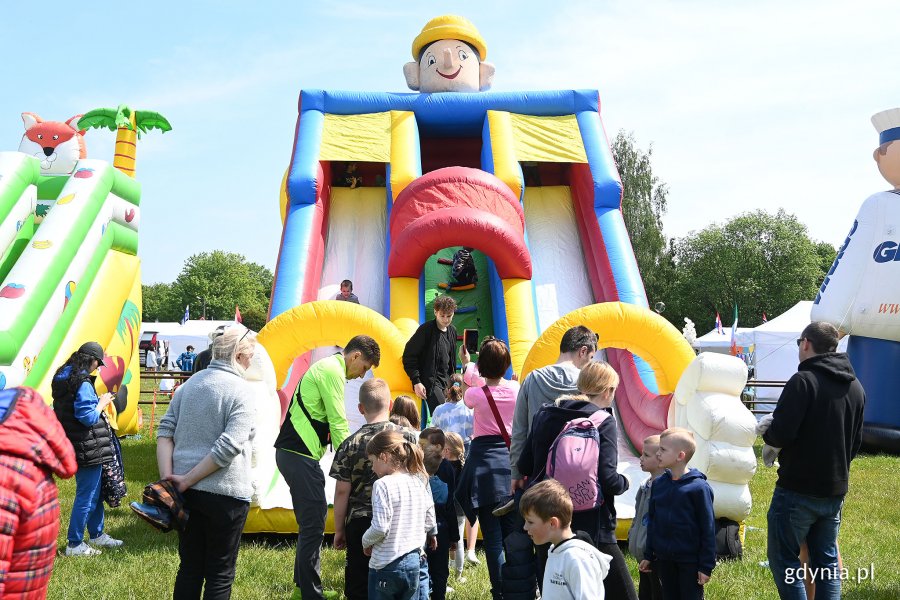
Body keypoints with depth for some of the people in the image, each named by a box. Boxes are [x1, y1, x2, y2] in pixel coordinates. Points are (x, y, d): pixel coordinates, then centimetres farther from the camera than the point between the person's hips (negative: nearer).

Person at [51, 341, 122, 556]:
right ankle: (74, 545, 9)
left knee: (95, 491, 21)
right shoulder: (83, 383, -22)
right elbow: (88, 418, -23)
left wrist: (96, 402, 14)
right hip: (88, 448, -10)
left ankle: (97, 535, 33)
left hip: (74, 446, 10)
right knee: (86, 496, 1)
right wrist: (102, 403, -8)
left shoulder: (62, 378, 8)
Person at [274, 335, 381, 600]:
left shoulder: (326, 367, 20)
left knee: (313, 517, 17)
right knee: (313, 523, -5)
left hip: (292, 452, 11)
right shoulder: (333, 371, -12)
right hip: (299, 456, -11)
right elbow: (338, 424, -14)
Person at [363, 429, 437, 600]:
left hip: (386, 565, -6)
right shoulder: (419, 483, 4)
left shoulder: (383, 485, -16)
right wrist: (432, 534, 31)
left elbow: (380, 528, -20)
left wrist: (366, 541, -1)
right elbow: (430, 522, 11)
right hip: (414, 562, 6)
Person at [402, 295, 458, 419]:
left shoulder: (452, 331, 10)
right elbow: (408, 356, -11)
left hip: (446, 381, 7)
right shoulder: (425, 330, -12)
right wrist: (416, 382, -16)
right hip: (430, 382, -7)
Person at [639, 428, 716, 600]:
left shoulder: (698, 487, -15)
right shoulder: (658, 484, 2)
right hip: (664, 559, 6)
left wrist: (707, 566, -11)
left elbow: (708, 528, -12)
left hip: (690, 560, -5)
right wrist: (648, 556, 12)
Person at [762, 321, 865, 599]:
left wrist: (766, 432, 0)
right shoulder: (855, 386, 8)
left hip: (798, 490, -7)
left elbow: (780, 434, -21)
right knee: (827, 561, 14)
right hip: (835, 492, 7)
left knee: (783, 558, 2)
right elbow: (856, 441, 15)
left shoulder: (804, 380, -16)